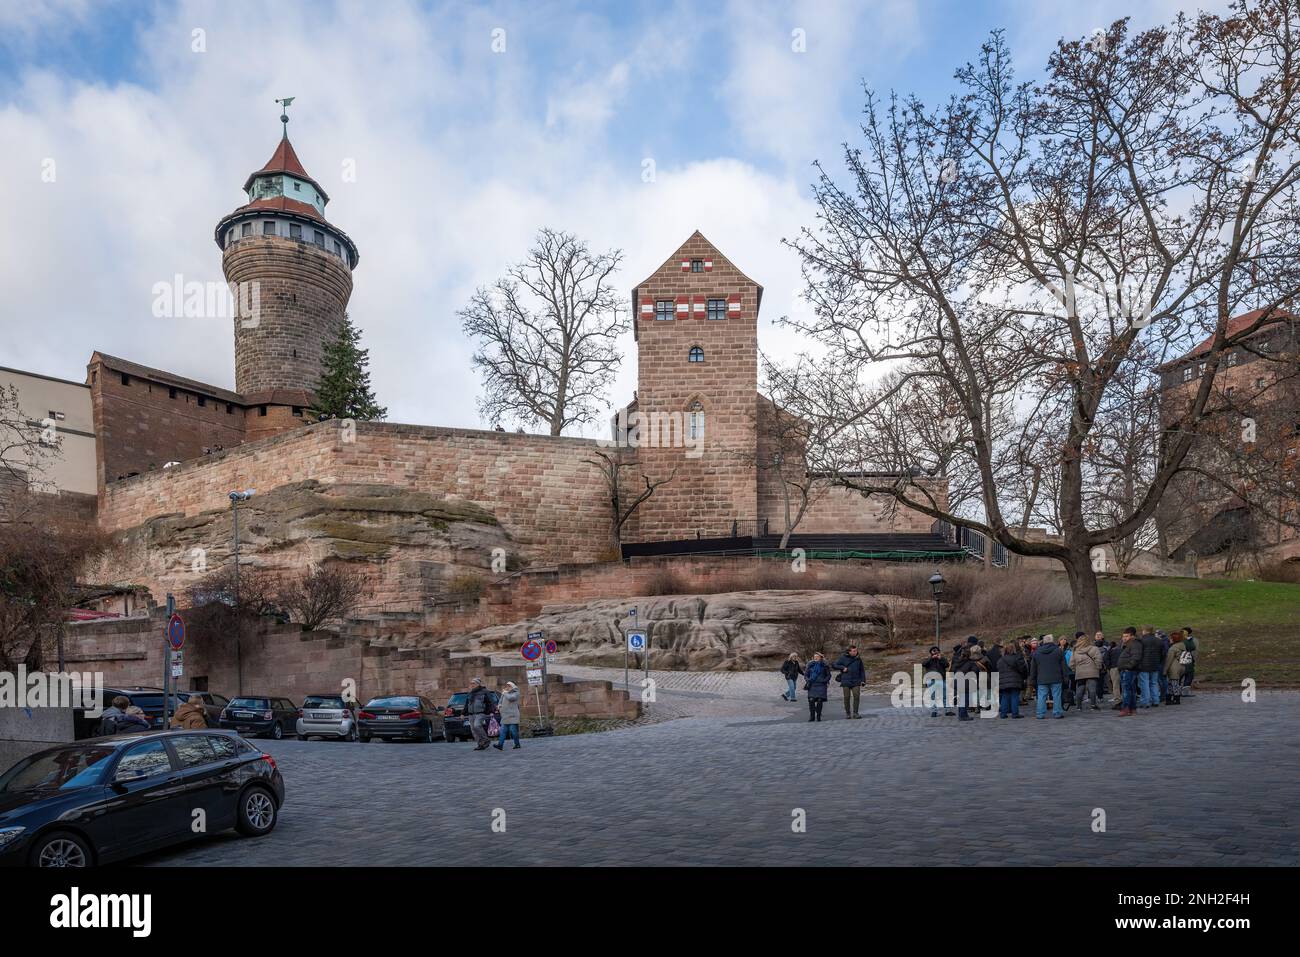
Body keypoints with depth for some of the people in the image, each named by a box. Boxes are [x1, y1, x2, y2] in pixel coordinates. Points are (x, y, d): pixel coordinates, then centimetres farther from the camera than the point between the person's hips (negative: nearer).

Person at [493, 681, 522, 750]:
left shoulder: (515, 693, -1)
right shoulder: (504, 694, 18)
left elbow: (510, 698, -20)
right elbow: (500, 701, 24)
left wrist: (505, 693, -5)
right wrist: (499, 705, 1)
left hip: (512, 716, -6)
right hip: (505, 716, 6)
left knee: (513, 730, -6)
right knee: (503, 731, -2)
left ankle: (517, 744, 5)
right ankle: (500, 745, -8)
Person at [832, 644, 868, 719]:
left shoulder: (858, 659, 8)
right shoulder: (843, 658, -2)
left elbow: (862, 670, 15)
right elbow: (834, 665, 0)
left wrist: (863, 680, 6)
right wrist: (842, 668, -11)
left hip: (856, 682, 2)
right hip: (846, 681, -2)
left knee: (857, 696, -9)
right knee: (847, 697, 1)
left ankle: (855, 713, 0)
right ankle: (847, 713, 13)